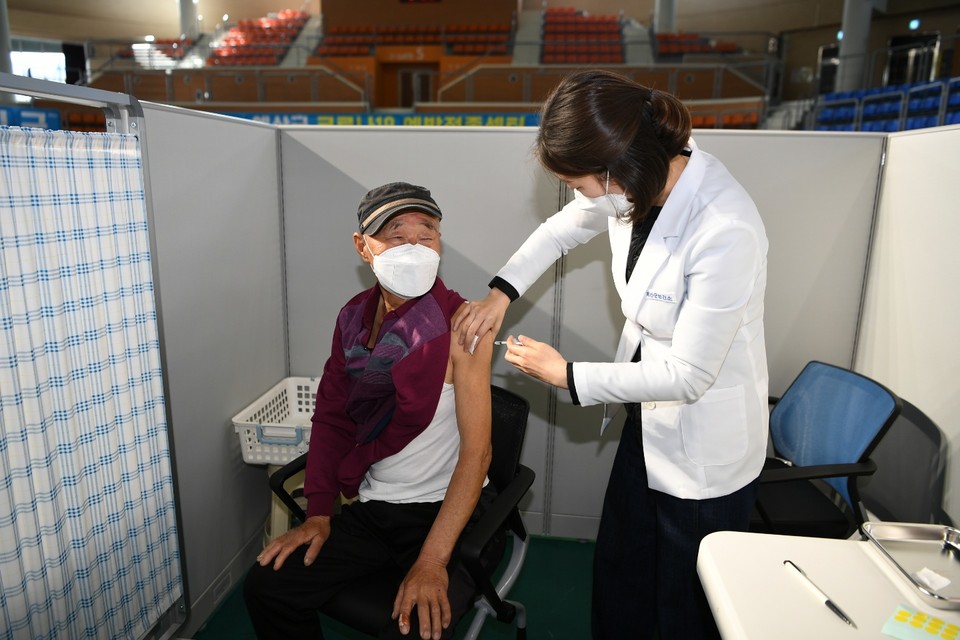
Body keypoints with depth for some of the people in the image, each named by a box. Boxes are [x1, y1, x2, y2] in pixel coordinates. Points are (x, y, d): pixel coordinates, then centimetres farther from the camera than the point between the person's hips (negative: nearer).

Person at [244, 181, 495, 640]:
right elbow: (332, 416, 8)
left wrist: (433, 560, -24)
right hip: (371, 508, 5)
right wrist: (318, 513, 2)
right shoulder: (354, 317, 1)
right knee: (265, 588, 0)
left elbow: (476, 451, -20)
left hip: (445, 511, -5)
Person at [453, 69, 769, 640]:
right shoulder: (641, 177, -10)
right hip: (650, 417, 7)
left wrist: (566, 375, -18)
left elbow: (690, 374, -27)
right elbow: (564, 227, 9)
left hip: (706, 448, -7)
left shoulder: (726, 231, -34)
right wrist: (501, 292, -4)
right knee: (618, 574, 25)